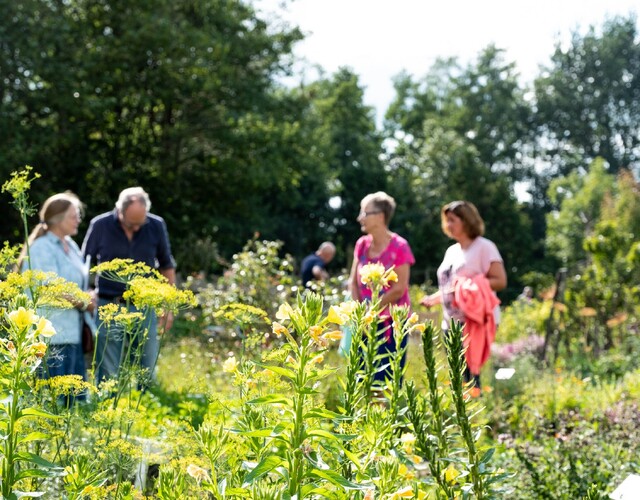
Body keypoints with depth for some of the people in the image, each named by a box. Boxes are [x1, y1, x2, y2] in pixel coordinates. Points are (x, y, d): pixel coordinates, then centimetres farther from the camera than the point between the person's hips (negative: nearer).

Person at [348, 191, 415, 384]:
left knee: (387, 381, -5)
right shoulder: (362, 244, 8)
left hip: (391, 322, -6)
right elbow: (353, 281, 9)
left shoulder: (398, 247, -10)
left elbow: (399, 289, -12)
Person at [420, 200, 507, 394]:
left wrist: (470, 285, -23)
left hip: (475, 322, -8)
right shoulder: (452, 251, 17)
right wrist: (434, 298, 8)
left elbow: (500, 281, -13)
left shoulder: (484, 247, -6)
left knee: (469, 373, -10)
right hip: (452, 322, 8)